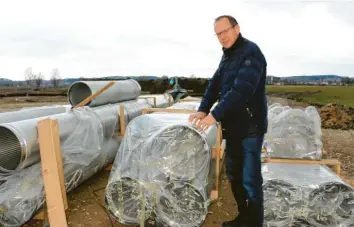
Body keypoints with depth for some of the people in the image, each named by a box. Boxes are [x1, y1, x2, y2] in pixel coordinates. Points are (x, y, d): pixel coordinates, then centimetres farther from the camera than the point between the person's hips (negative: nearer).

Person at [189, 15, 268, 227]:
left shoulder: (251, 52, -13)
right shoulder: (227, 55, 15)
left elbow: (241, 90, -26)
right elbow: (215, 84, 9)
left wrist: (215, 115, -27)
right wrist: (203, 110, -5)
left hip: (250, 126, -9)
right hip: (233, 125, 9)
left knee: (250, 179, 0)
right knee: (234, 175, 17)